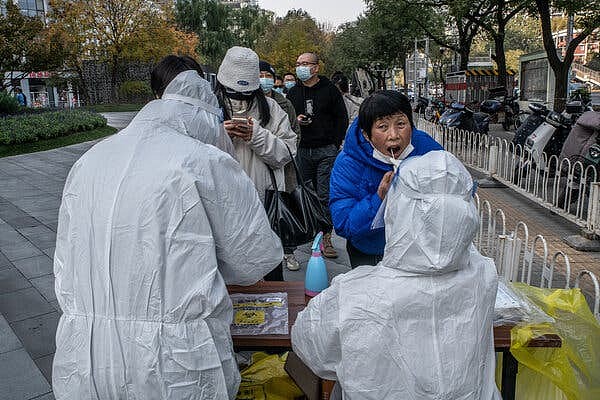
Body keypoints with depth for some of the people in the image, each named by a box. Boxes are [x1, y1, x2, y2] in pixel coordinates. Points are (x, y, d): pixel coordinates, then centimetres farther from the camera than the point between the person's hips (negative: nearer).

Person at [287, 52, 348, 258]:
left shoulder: (329, 89, 2)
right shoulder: (293, 93, 12)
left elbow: (342, 118, 4)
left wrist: (335, 143, -3)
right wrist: (295, 121, -2)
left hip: (326, 150, -4)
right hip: (303, 150, 4)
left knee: (325, 196, -5)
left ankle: (325, 237, 1)